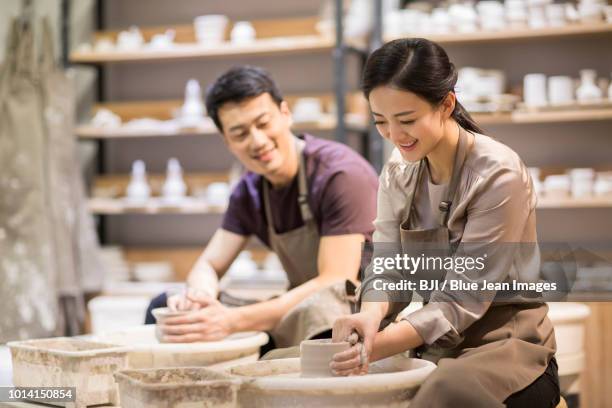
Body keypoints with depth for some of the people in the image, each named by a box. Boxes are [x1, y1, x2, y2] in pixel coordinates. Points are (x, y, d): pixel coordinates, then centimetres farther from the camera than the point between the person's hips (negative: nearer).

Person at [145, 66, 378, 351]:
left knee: (317, 311, -42)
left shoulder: (340, 174, -20)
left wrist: (233, 320, -35)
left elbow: (337, 283, -27)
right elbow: (209, 264, 3)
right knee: (164, 306, 0)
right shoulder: (249, 192, 4)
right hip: (298, 314, 7)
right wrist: (199, 295, -25)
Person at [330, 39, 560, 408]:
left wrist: (378, 347, -29)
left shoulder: (498, 175, -16)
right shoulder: (398, 174, 3)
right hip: (435, 346, 5)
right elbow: (389, 270, -2)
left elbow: (464, 298, -18)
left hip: (506, 345, -5)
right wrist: (371, 315, -25)